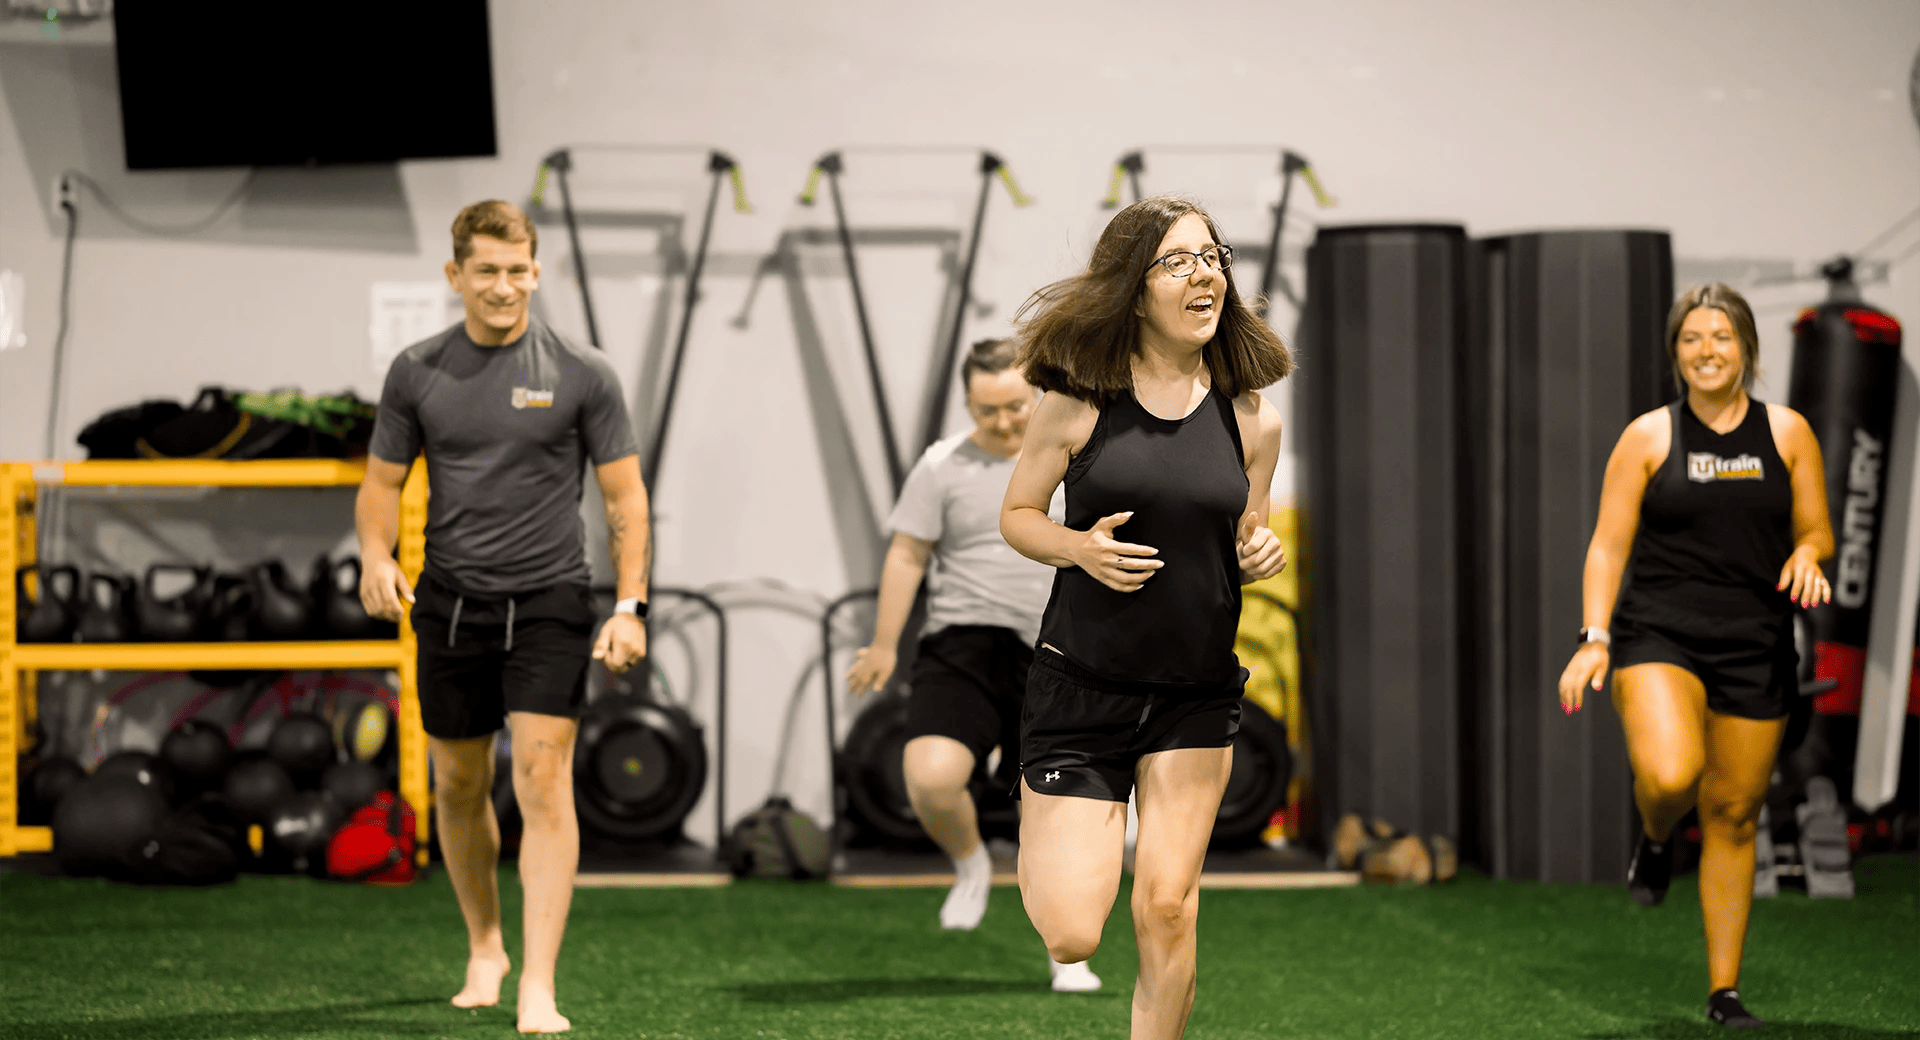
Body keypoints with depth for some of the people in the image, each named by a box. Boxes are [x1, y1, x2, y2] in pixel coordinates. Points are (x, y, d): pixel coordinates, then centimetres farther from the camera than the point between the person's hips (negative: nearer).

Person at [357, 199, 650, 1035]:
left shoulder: (581, 374, -3)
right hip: (449, 605, 3)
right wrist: (375, 554, -10)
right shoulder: (418, 372, 4)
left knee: (544, 784, -13)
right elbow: (383, 480, 11)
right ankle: (484, 949, 32)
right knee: (459, 786, 11)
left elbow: (624, 494, 0)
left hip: (548, 606, -3)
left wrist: (630, 606, -9)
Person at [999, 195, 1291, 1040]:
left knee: (1168, 909, -3)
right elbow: (1017, 515, 2)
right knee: (1070, 935, -5)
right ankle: (1041, 834, 31)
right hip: (1081, 683, -2)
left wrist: (1261, 557, -9)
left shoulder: (1251, 420, 1)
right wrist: (1082, 549, -17)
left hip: (1197, 693, 2)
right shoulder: (1079, 404, -8)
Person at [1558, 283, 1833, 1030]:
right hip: (1659, 633, -2)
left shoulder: (1787, 433, 7)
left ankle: (1724, 990, 15)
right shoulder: (1649, 437, 3)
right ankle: (1654, 839, 10)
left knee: (1734, 815, 4)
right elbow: (1609, 546, 2)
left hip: (1755, 648, 2)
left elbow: (1816, 532, 13)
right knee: (1669, 776, -28)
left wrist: (1806, 556, -11)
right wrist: (1593, 639, -10)